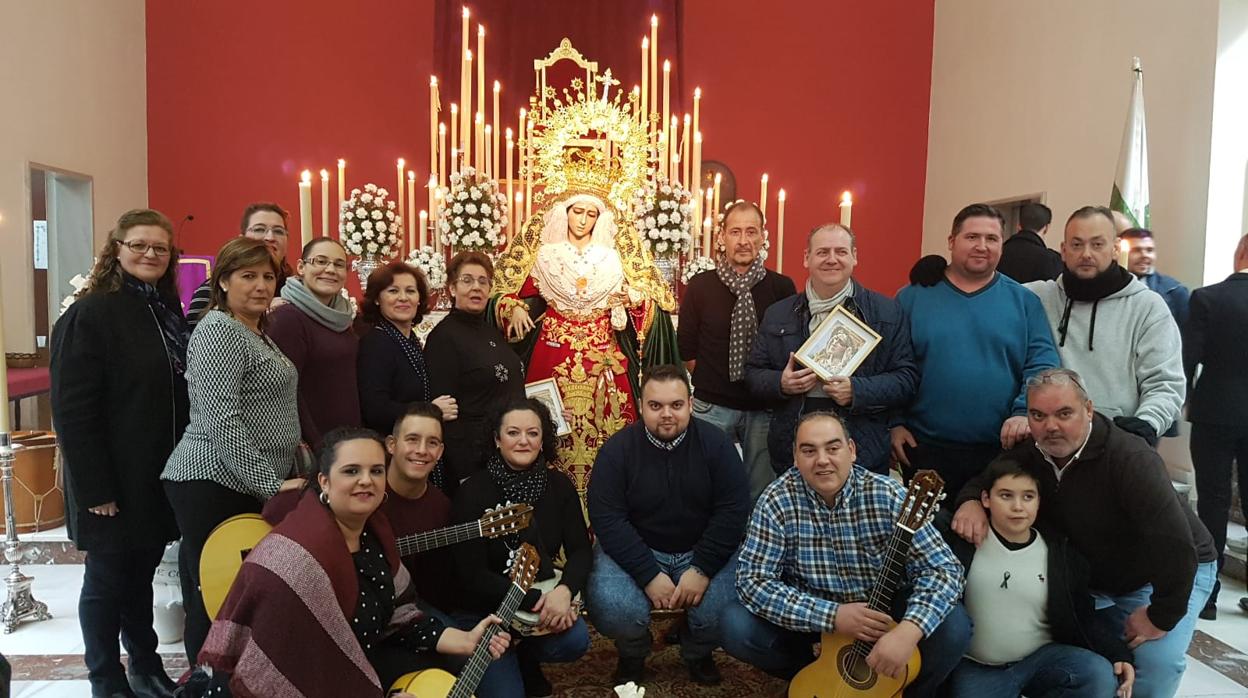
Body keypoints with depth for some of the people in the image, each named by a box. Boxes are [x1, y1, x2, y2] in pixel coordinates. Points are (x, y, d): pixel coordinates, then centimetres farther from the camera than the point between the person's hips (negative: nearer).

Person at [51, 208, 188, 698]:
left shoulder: (169, 312, 10)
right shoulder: (90, 314, -13)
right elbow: (73, 410, -17)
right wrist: (95, 488, -19)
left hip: (162, 475, 7)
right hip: (114, 481, -6)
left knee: (141, 575, 18)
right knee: (107, 579, 8)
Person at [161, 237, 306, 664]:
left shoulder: (258, 332, 17)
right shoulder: (219, 329, -12)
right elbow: (222, 420, -21)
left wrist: (292, 446, 18)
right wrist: (271, 483, -21)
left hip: (252, 484, 9)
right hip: (213, 483, -9)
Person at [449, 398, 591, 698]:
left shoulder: (559, 485, -4)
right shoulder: (473, 492, -16)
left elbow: (581, 551, -5)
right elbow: (472, 574, -19)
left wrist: (563, 590, -27)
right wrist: (535, 601, -27)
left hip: (544, 596, 4)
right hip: (483, 608, -3)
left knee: (575, 640, -23)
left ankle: (527, 662, 10)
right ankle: (507, 667, 20)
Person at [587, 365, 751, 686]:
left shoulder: (715, 443, -7)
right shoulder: (617, 450, -9)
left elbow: (733, 511, -10)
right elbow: (607, 519, -15)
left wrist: (703, 569, -19)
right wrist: (649, 576, -23)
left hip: (704, 550, 1)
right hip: (635, 551, -1)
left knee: (724, 611, -24)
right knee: (611, 609, -27)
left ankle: (697, 653, 15)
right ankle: (633, 655, 12)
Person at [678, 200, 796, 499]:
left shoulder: (782, 287, -3)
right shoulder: (699, 287, -2)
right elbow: (686, 348, 4)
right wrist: (711, 381, 2)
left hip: (765, 407, 0)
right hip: (713, 407, 0)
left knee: (762, 494, 11)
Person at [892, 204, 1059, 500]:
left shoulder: (1024, 301, 6)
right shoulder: (913, 297, 3)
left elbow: (1043, 364, 0)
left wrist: (1025, 413, -15)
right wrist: (894, 423, -3)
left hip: (1002, 451, 1)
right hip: (924, 450, -1)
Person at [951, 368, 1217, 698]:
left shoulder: (1130, 458, -34)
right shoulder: (1029, 454, -12)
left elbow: (1175, 544, -37)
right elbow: (984, 481, 2)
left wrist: (1161, 617, -29)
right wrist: (971, 502, -23)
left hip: (1177, 572, -5)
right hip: (1094, 576, 6)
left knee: (1158, 658, -27)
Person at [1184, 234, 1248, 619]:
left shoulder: (1206, 297, -11)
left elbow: (1189, 356, -11)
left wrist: (1188, 400, 5)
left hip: (1215, 413, -2)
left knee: (1213, 504, 5)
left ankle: (1206, 592, 11)